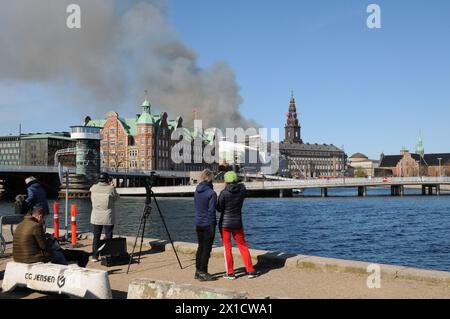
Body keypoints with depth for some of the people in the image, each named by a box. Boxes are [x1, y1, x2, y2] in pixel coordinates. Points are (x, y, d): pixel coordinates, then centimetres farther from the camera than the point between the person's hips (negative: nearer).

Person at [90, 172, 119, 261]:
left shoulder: (93, 188, -3)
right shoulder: (111, 189, -13)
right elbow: (116, 198, 2)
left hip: (96, 217, 3)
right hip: (108, 217, -3)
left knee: (96, 237, 11)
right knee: (108, 237, 5)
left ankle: (95, 256, 13)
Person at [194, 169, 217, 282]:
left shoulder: (196, 191, 6)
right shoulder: (211, 193, -15)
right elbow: (211, 211, -16)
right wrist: (212, 228, -11)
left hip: (198, 224, 7)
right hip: (208, 224, -7)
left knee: (200, 247, 16)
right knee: (207, 248, 2)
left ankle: (198, 271, 21)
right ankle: (203, 273, 5)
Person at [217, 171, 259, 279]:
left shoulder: (224, 193, -16)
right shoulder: (242, 190, -5)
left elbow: (219, 208, -8)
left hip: (225, 223, -4)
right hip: (238, 222, 4)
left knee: (227, 247, 6)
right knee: (243, 246, 13)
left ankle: (230, 273, 9)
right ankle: (250, 271, 14)